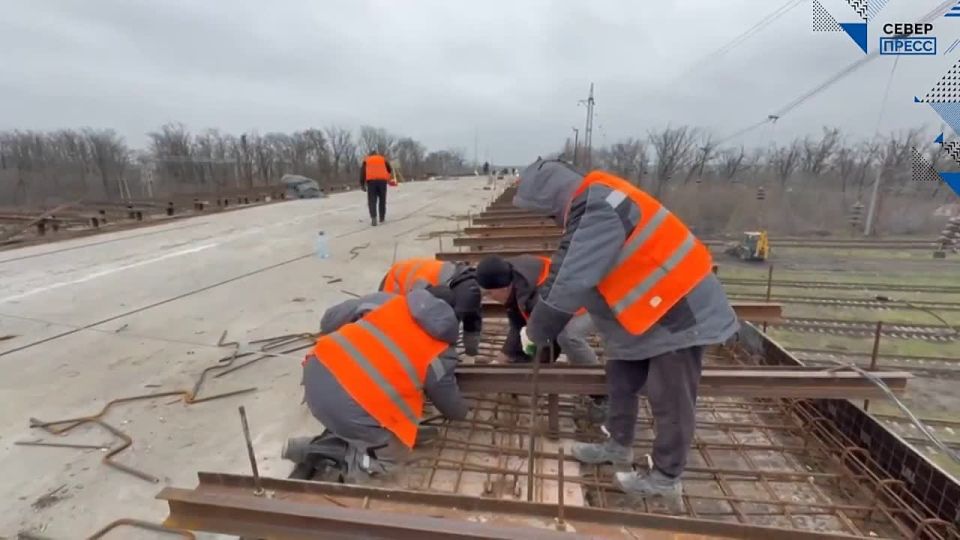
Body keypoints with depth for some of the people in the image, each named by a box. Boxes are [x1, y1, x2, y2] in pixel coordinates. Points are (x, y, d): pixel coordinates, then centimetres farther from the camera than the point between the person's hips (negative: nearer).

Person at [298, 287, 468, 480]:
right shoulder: (440, 355, 6)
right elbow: (455, 411, 19)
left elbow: (329, 320, 18)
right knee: (392, 453, 23)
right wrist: (461, 409, 43)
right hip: (353, 412, -5)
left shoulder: (386, 300, 13)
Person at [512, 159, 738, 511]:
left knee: (670, 400, 4)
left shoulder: (602, 212, -29)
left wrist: (536, 331, -18)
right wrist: (536, 318, 5)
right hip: (644, 312, 10)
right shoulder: (589, 209, 4)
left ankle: (666, 479, 23)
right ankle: (618, 445, 38)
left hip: (678, 311, -10)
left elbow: (573, 282, -31)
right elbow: (561, 269, 7)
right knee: (621, 384, 19)